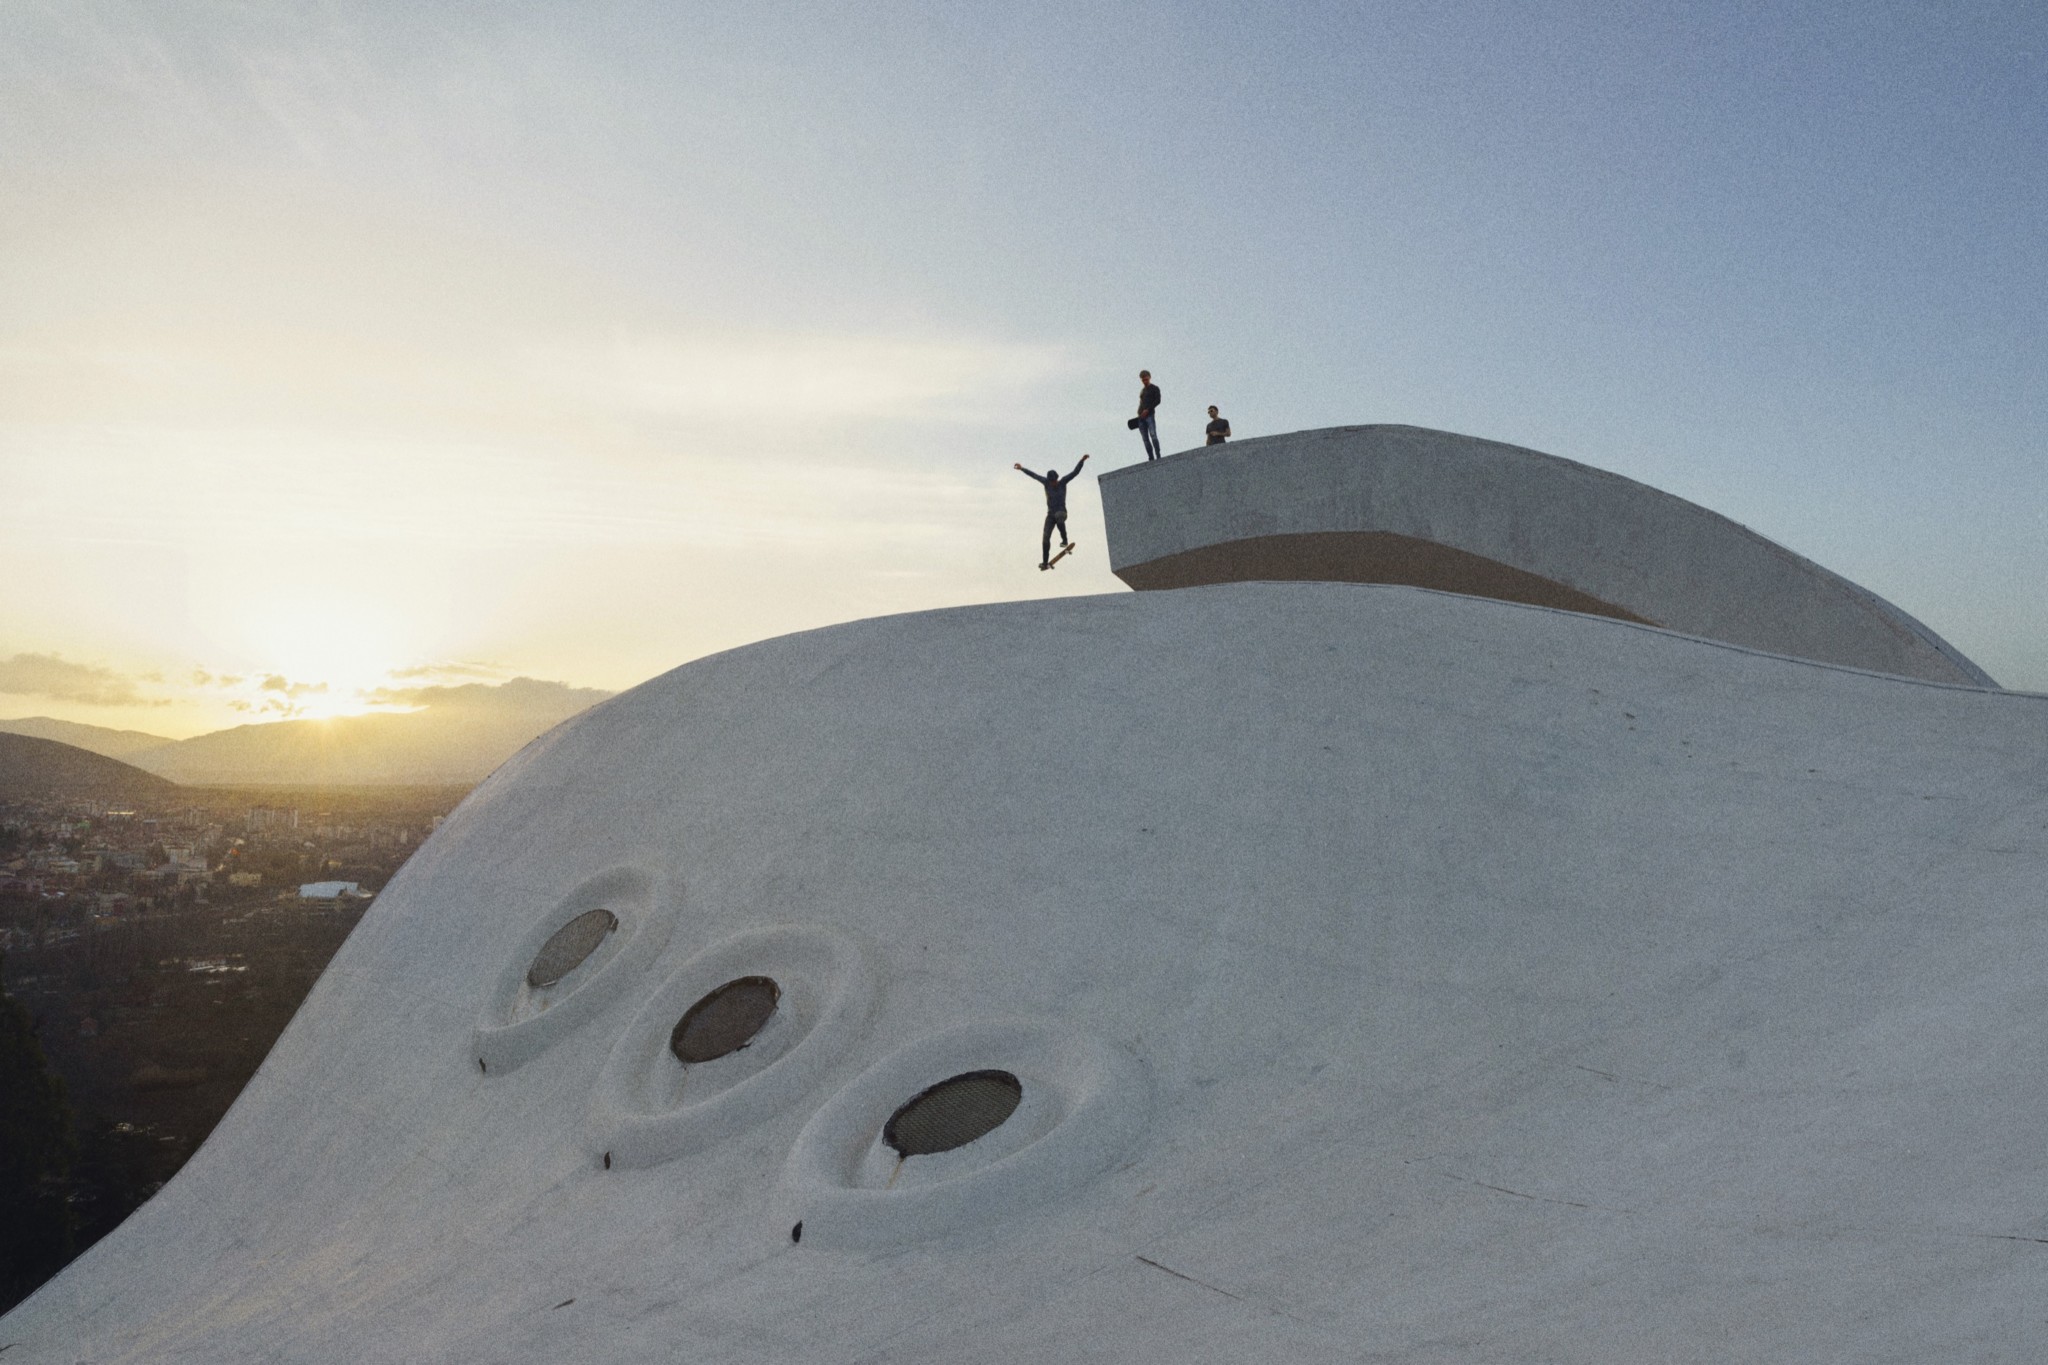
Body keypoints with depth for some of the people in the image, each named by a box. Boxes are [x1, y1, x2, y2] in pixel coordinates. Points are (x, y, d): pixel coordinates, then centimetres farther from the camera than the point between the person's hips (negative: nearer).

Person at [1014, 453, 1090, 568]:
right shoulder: (1046, 482, 1)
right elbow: (1033, 475, 10)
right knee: (1045, 538, -8)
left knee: (1059, 516, -41)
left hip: (1061, 512, -3)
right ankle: (1045, 562, -2)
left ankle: (1064, 540, -27)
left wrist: (1082, 461, -22)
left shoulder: (1063, 482, -3)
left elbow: (1075, 472, -11)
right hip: (1050, 514, 3)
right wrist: (1022, 468, 16)